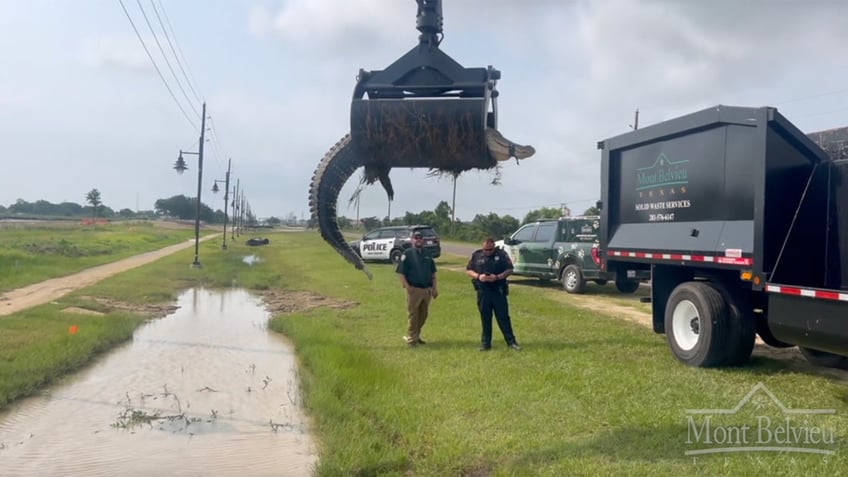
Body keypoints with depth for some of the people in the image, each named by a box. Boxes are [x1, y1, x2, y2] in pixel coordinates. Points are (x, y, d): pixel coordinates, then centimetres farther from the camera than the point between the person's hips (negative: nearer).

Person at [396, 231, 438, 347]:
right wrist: (407, 287, -17)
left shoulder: (427, 254, 12)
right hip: (414, 289, -6)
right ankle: (411, 339, 8)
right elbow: (400, 273, -10)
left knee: (423, 315, 13)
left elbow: (433, 272, 17)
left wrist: (435, 288, 10)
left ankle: (416, 336, 27)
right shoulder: (407, 254, -5)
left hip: (427, 290, 6)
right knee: (413, 315, 0)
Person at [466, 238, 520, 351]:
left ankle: (511, 341, 7)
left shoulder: (502, 255, -1)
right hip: (483, 292, 2)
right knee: (485, 318, 8)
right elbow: (468, 270, 7)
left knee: (503, 317, 1)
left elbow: (509, 270, -1)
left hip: (498, 291, -2)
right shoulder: (476, 255, 4)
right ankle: (485, 343, 16)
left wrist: (498, 277, -17)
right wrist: (478, 276, -12)